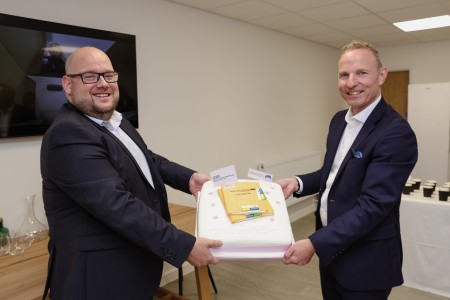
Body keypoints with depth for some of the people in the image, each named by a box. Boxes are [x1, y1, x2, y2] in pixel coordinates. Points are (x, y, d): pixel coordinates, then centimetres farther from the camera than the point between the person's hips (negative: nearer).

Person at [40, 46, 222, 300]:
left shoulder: (116, 122, 7)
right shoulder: (69, 135, -24)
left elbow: (148, 160, 17)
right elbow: (117, 205, -31)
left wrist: (188, 178, 0)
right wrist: (185, 246, -30)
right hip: (99, 277, -9)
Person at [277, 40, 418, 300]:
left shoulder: (396, 133, -23)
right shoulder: (339, 120, 3)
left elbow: (372, 206, -27)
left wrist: (314, 244, -29)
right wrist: (299, 182, -6)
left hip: (365, 260, -7)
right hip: (331, 248, 7)